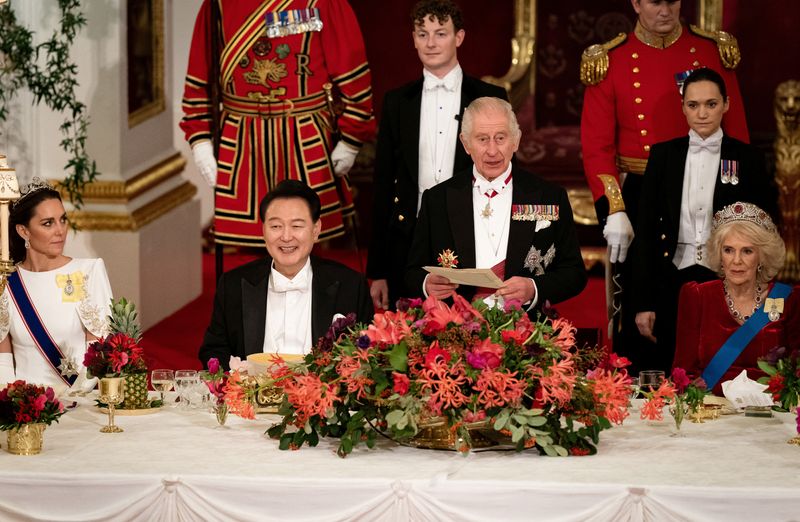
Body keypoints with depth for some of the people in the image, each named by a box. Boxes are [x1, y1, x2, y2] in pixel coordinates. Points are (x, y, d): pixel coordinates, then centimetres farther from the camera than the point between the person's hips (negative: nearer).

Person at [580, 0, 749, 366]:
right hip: (637, 200, -1)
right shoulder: (610, 61, -2)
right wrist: (613, 211, -15)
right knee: (635, 315, 5)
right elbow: (597, 147, -4)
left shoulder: (714, 50, 2)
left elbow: (737, 135, 5)